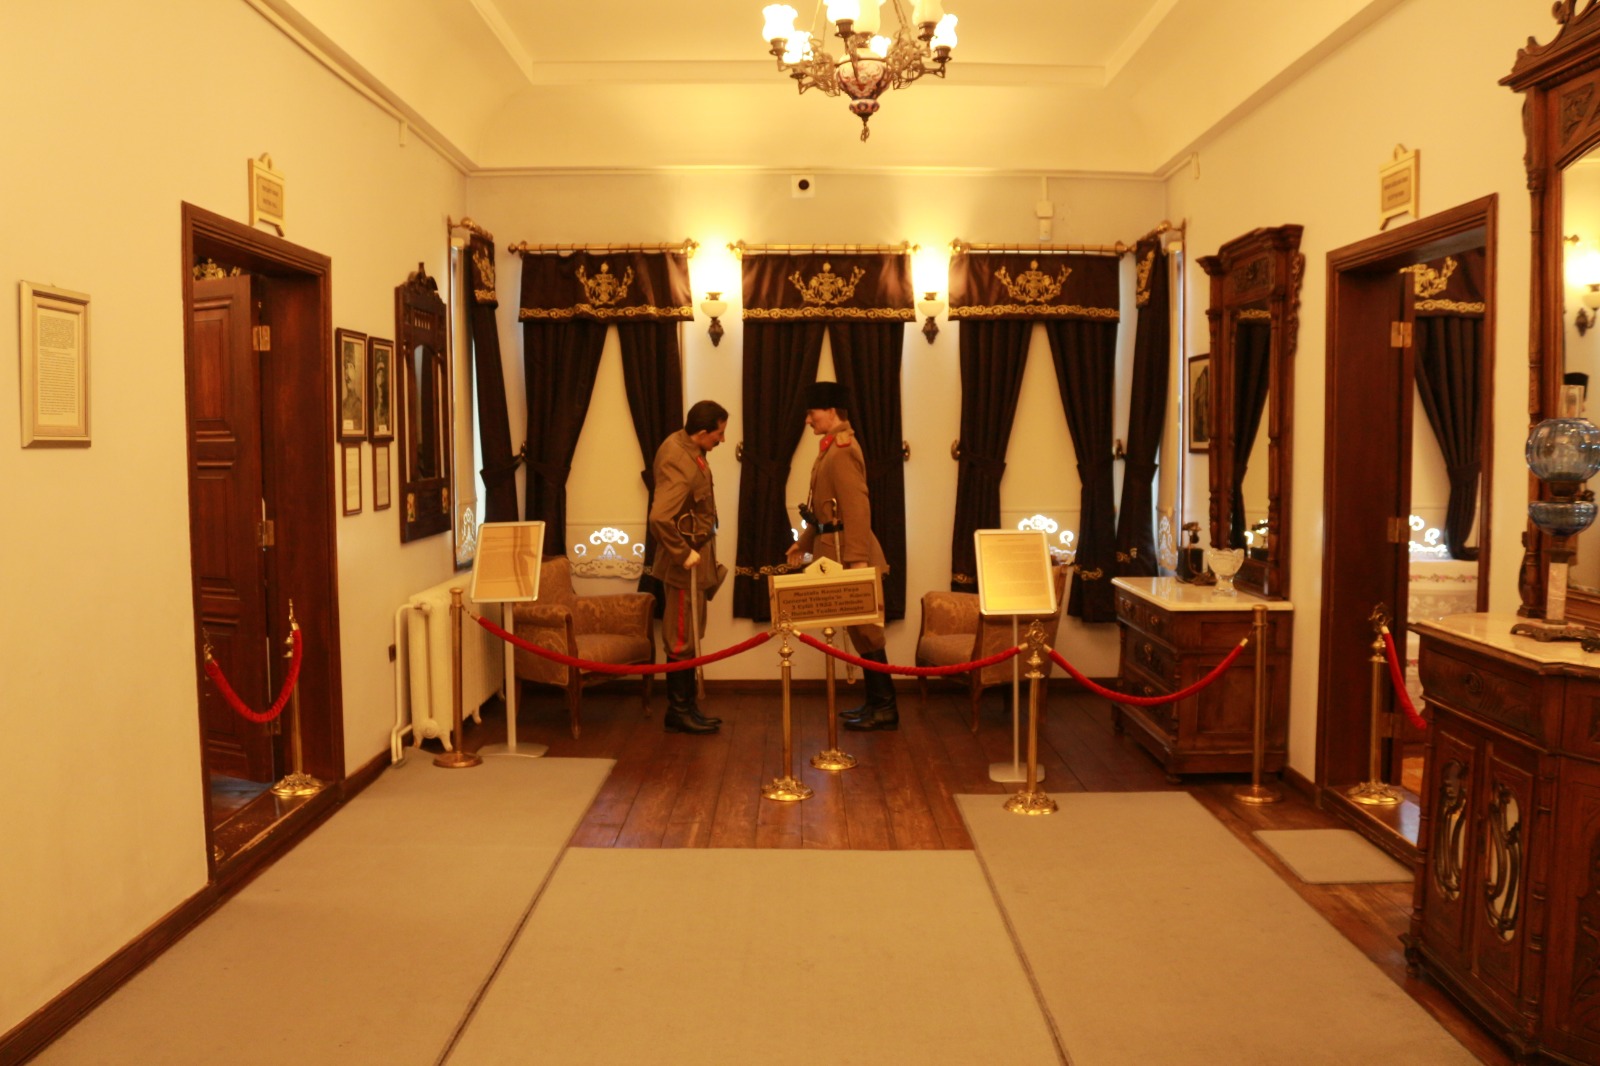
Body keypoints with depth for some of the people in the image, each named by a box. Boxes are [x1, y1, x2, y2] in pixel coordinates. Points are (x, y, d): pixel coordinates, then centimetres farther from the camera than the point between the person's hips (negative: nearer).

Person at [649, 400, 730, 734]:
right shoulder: (681, 465, -26)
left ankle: (685, 706, 25)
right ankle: (678, 712, 11)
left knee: (688, 635, 16)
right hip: (687, 562, -10)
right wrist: (683, 554, -23)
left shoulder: (680, 443, 5)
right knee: (682, 638, 1)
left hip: (696, 552, 10)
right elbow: (660, 518, -37)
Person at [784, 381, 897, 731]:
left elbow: (858, 508, -22)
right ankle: (876, 702, 22)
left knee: (865, 631, -3)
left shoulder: (843, 450, -16)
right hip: (835, 550, 10)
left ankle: (885, 709, 5)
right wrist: (804, 541, 22)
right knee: (862, 630, 14)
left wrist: (856, 559, -26)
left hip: (850, 554, -10)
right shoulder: (832, 448, 14)